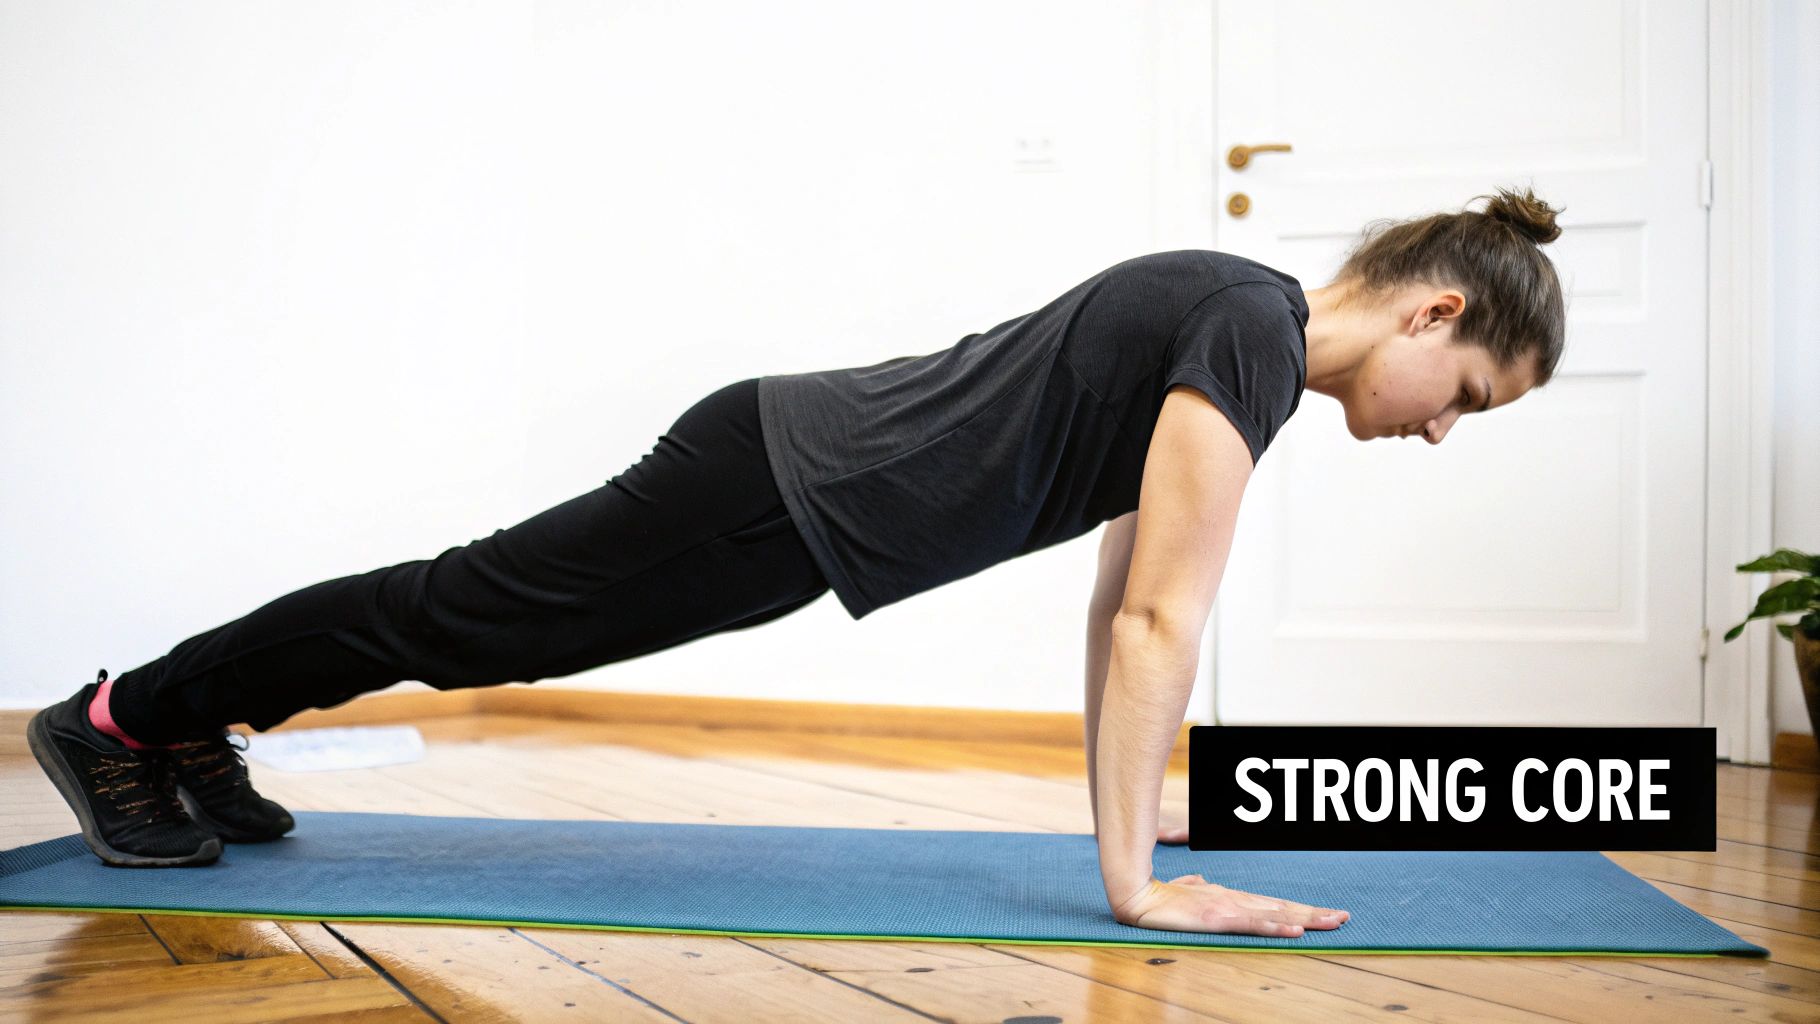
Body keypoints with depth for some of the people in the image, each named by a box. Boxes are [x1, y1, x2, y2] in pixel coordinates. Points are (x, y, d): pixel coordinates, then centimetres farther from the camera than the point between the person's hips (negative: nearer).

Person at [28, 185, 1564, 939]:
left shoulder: (1236, 328, 10)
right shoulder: (1256, 332, -19)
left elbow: (1124, 597, 15)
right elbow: (1159, 620, -22)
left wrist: (1127, 808, 17)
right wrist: (1137, 882, -17)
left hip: (805, 481, 8)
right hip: (784, 491, -8)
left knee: (478, 615, 20)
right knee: (462, 613, 6)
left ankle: (197, 732, 39)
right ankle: (118, 719, 26)